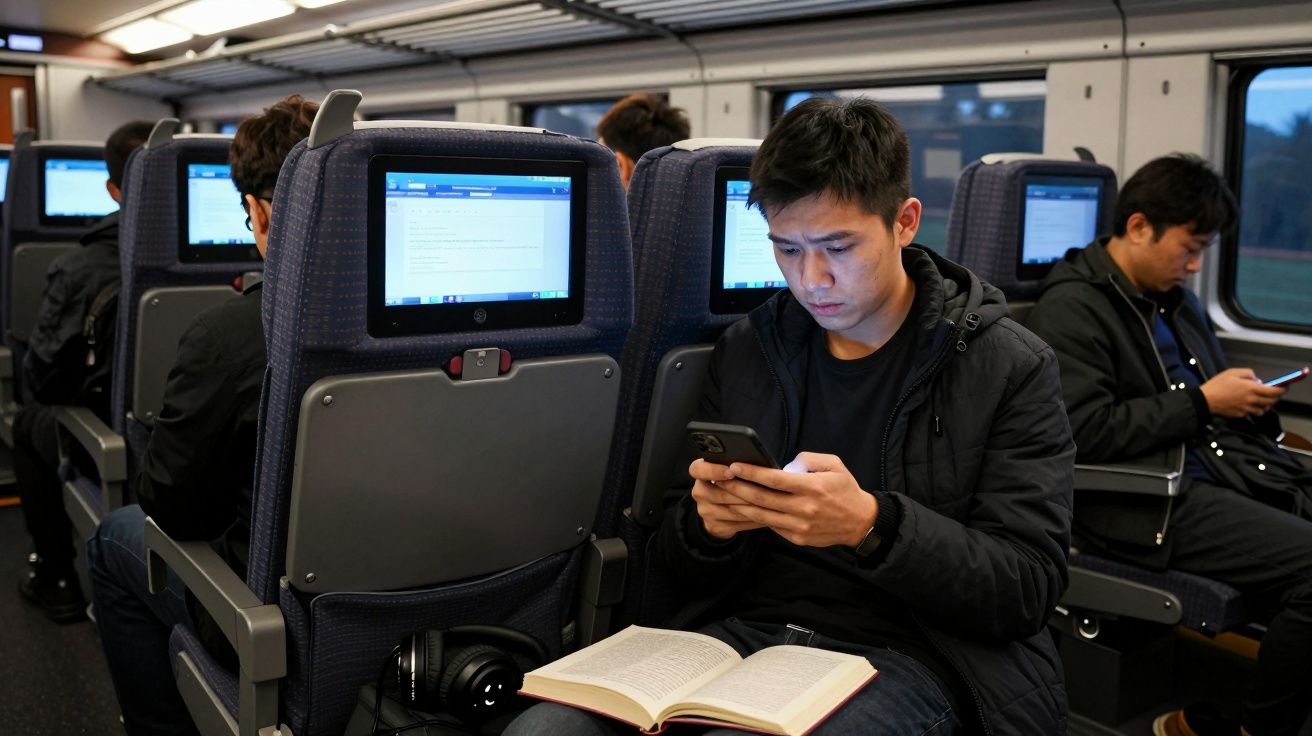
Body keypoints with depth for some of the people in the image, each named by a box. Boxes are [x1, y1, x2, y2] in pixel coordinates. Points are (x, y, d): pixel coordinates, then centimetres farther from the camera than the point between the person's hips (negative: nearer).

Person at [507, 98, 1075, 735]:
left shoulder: (1009, 368, -2)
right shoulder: (745, 351, 10)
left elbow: (1027, 589, -8)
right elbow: (681, 566, 14)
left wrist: (872, 527, -24)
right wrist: (706, 524, -11)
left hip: (908, 655, -4)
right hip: (745, 630, 4)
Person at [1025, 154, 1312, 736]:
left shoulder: (1173, 296, 18)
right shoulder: (1071, 306, -7)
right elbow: (1084, 432, -17)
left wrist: (1247, 398, 7)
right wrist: (1202, 402, -11)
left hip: (1225, 467, 9)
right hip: (1144, 503, -9)